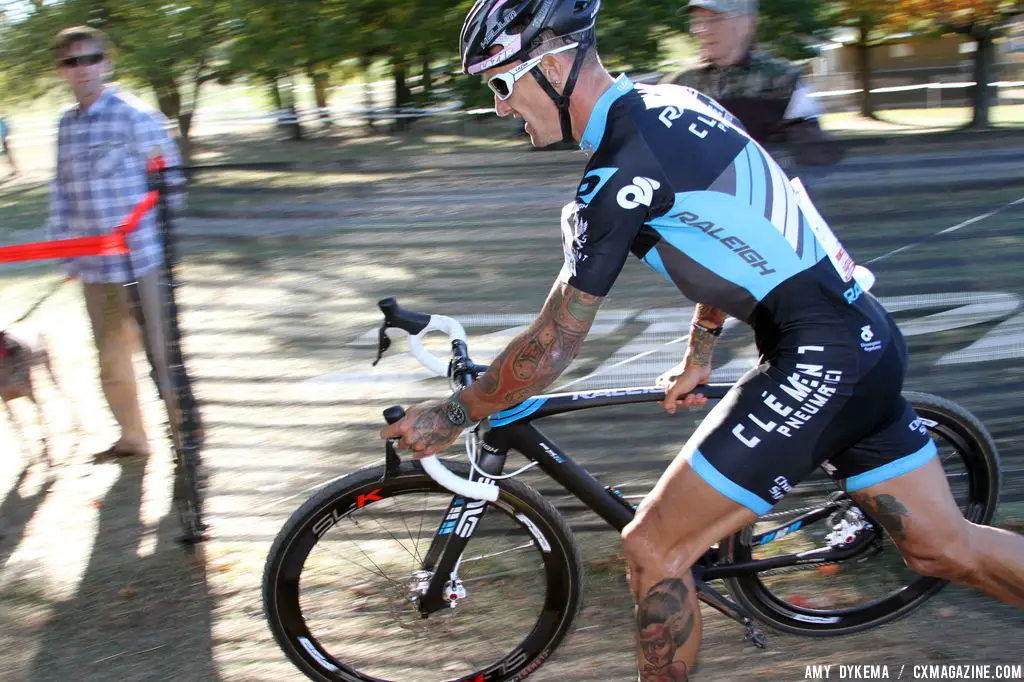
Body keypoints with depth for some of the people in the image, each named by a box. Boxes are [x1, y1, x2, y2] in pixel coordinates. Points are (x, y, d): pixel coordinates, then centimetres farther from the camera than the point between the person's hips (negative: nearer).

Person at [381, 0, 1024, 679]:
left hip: (819, 361, -10)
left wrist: (452, 416, 0)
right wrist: (699, 357, 30)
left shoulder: (624, 170, -19)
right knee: (947, 548, 20)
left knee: (652, 549, -3)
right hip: (866, 342, 10)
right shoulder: (674, 102, 9)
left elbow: (553, 347, -14)